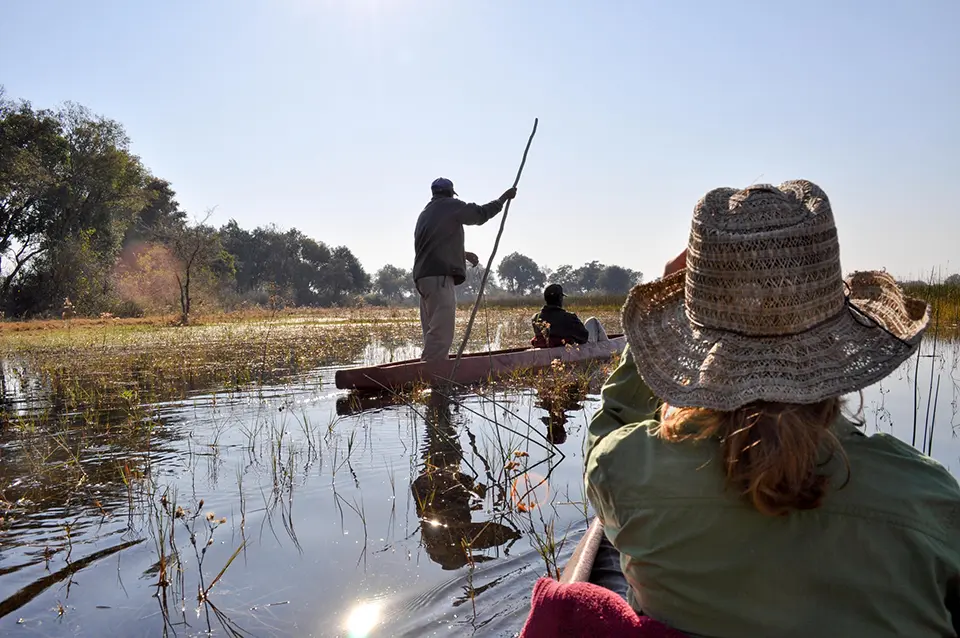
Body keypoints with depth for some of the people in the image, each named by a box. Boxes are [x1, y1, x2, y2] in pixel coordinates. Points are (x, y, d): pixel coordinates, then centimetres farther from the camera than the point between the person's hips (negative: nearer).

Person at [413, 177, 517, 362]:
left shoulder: (425, 214, 25)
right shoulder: (450, 206, 1)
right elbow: (480, 214, 6)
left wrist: (464, 254, 40)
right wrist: (503, 198, 19)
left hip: (423, 277, 9)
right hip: (440, 277, -9)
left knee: (433, 333, 9)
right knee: (441, 334, -13)